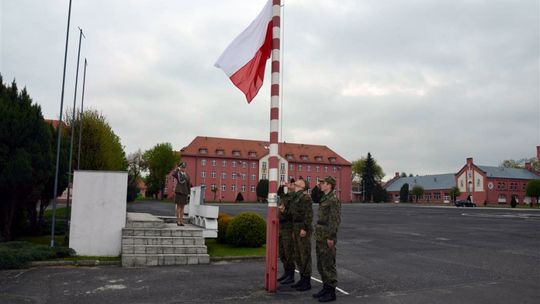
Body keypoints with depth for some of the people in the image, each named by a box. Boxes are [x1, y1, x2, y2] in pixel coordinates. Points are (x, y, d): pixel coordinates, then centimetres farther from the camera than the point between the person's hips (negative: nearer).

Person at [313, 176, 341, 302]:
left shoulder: (334, 199, -14)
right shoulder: (324, 199, 16)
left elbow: (336, 219, -19)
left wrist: (330, 237, -21)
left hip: (327, 236, -10)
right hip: (320, 235, 10)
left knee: (328, 264, -4)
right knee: (321, 264, 13)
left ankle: (331, 292, 4)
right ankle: (326, 288, 22)